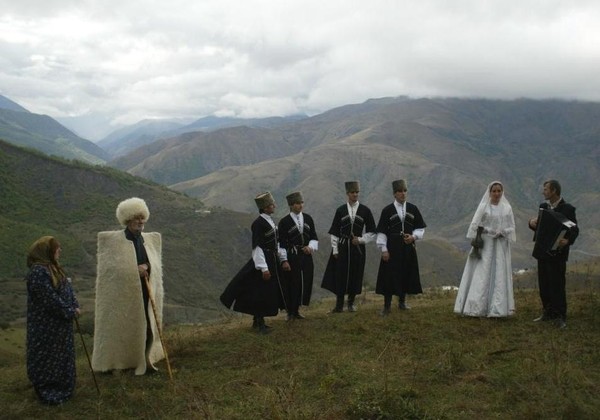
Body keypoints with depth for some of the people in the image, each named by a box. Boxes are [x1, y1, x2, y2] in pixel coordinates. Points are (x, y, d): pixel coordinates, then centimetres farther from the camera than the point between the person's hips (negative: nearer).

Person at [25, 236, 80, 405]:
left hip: (60, 322, 10)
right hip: (46, 324, -10)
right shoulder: (38, 272, -22)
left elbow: (67, 288, 11)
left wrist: (75, 307, -3)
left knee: (61, 355, 17)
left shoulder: (54, 267, 9)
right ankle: (47, 391, 15)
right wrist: (69, 312, -16)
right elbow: (50, 298, -24)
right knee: (47, 356, 3)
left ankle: (60, 387, 29)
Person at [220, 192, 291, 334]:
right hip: (264, 261, -9)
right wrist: (263, 268, -21)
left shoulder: (270, 221, 11)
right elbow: (257, 247, -19)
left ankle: (258, 321, 27)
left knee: (269, 293, 15)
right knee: (261, 293, -2)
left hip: (273, 261, 9)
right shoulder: (258, 224, -17)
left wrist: (283, 259, 11)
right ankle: (259, 324, 9)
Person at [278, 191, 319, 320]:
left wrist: (311, 247, -9)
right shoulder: (284, 222, -8)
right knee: (292, 284, 0)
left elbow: (314, 237, 10)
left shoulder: (308, 218, 6)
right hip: (291, 258, -5)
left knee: (305, 283, 7)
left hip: (306, 256, 5)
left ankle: (296, 310, 23)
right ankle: (290, 312, 15)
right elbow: (281, 243, -6)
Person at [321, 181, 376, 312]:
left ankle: (351, 303, 21)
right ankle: (339, 305, 9)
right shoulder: (340, 210, 3)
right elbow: (334, 232, 5)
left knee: (355, 276, 5)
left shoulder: (365, 210, 2)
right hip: (342, 246, 0)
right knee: (340, 276, -1)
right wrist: (335, 250, 0)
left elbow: (372, 232, 5)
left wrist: (361, 239, -10)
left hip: (358, 248, 0)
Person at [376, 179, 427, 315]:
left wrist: (413, 236, -9)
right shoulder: (387, 210, -3)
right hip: (392, 248, -3)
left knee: (406, 275, 10)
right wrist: (384, 249, -8)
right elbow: (381, 232, -3)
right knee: (389, 276, -3)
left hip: (408, 248, 3)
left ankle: (402, 301, 27)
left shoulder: (413, 209, 4)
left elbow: (421, 228, 10)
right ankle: (387, 305, 6)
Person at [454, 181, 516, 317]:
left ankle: (496, 309, 4)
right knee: (481, 275, -6)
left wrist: (502, 232, -12)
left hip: (500, 247, 3)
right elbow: (474, 225, -4)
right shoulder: (483, 207, 1)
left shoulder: (507, 208, 8)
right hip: (485, 245, -3)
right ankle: (477, 307, -5)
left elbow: (511, 228, 6)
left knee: (499, 276, 1)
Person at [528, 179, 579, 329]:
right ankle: (548, 312, 24)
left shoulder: (567, 209, -9)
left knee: (557, 285, -3)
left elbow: (575, 229, -11)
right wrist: (533, 223, -5)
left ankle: (560, 317, 5)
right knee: (543, 285, 12)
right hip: (542, 251, 6)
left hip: (557, 253, -6)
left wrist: (567, 240, -30)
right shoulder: (543, 206, 10)